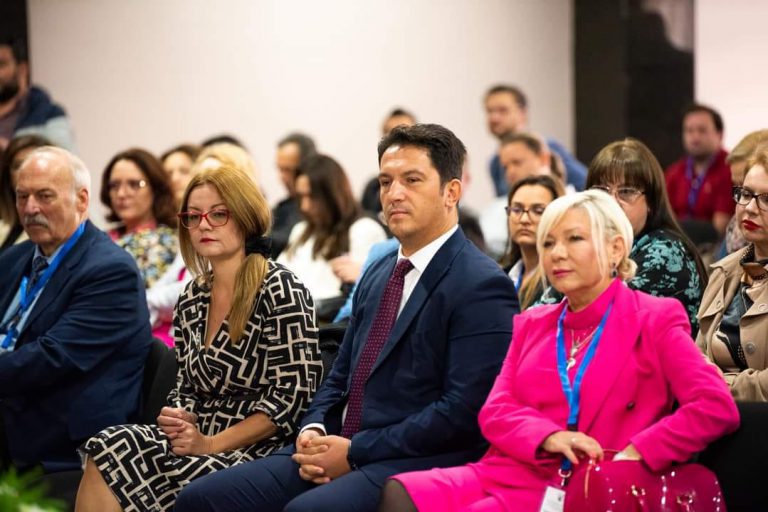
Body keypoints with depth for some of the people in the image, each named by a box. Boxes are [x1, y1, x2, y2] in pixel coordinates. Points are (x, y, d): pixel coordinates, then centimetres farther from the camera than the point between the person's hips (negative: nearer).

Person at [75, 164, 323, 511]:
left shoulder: (279, 289, -6)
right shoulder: (192, 299, 14)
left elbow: (293, 394, -12)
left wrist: (211, 444, -15)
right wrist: (178, 418, -4)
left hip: (259, 448, -6)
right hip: (199, 439, 6)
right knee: (110, 447, -24)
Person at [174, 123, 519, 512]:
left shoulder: (481, 287, -8)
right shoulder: (378, 275, 20)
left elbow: (464, 410, -16)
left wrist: (355, 452, -15)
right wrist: (314, 431, 2)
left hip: (416, 466, -8)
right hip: (341, 450, 8)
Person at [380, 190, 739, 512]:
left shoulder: (654, 320, 6)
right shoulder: (532, 325, 23)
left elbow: (717, 408, -7)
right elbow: (495, 411, 11)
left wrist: (633, 456, -15)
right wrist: (549, 437, -11)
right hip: (505, 474, 5)